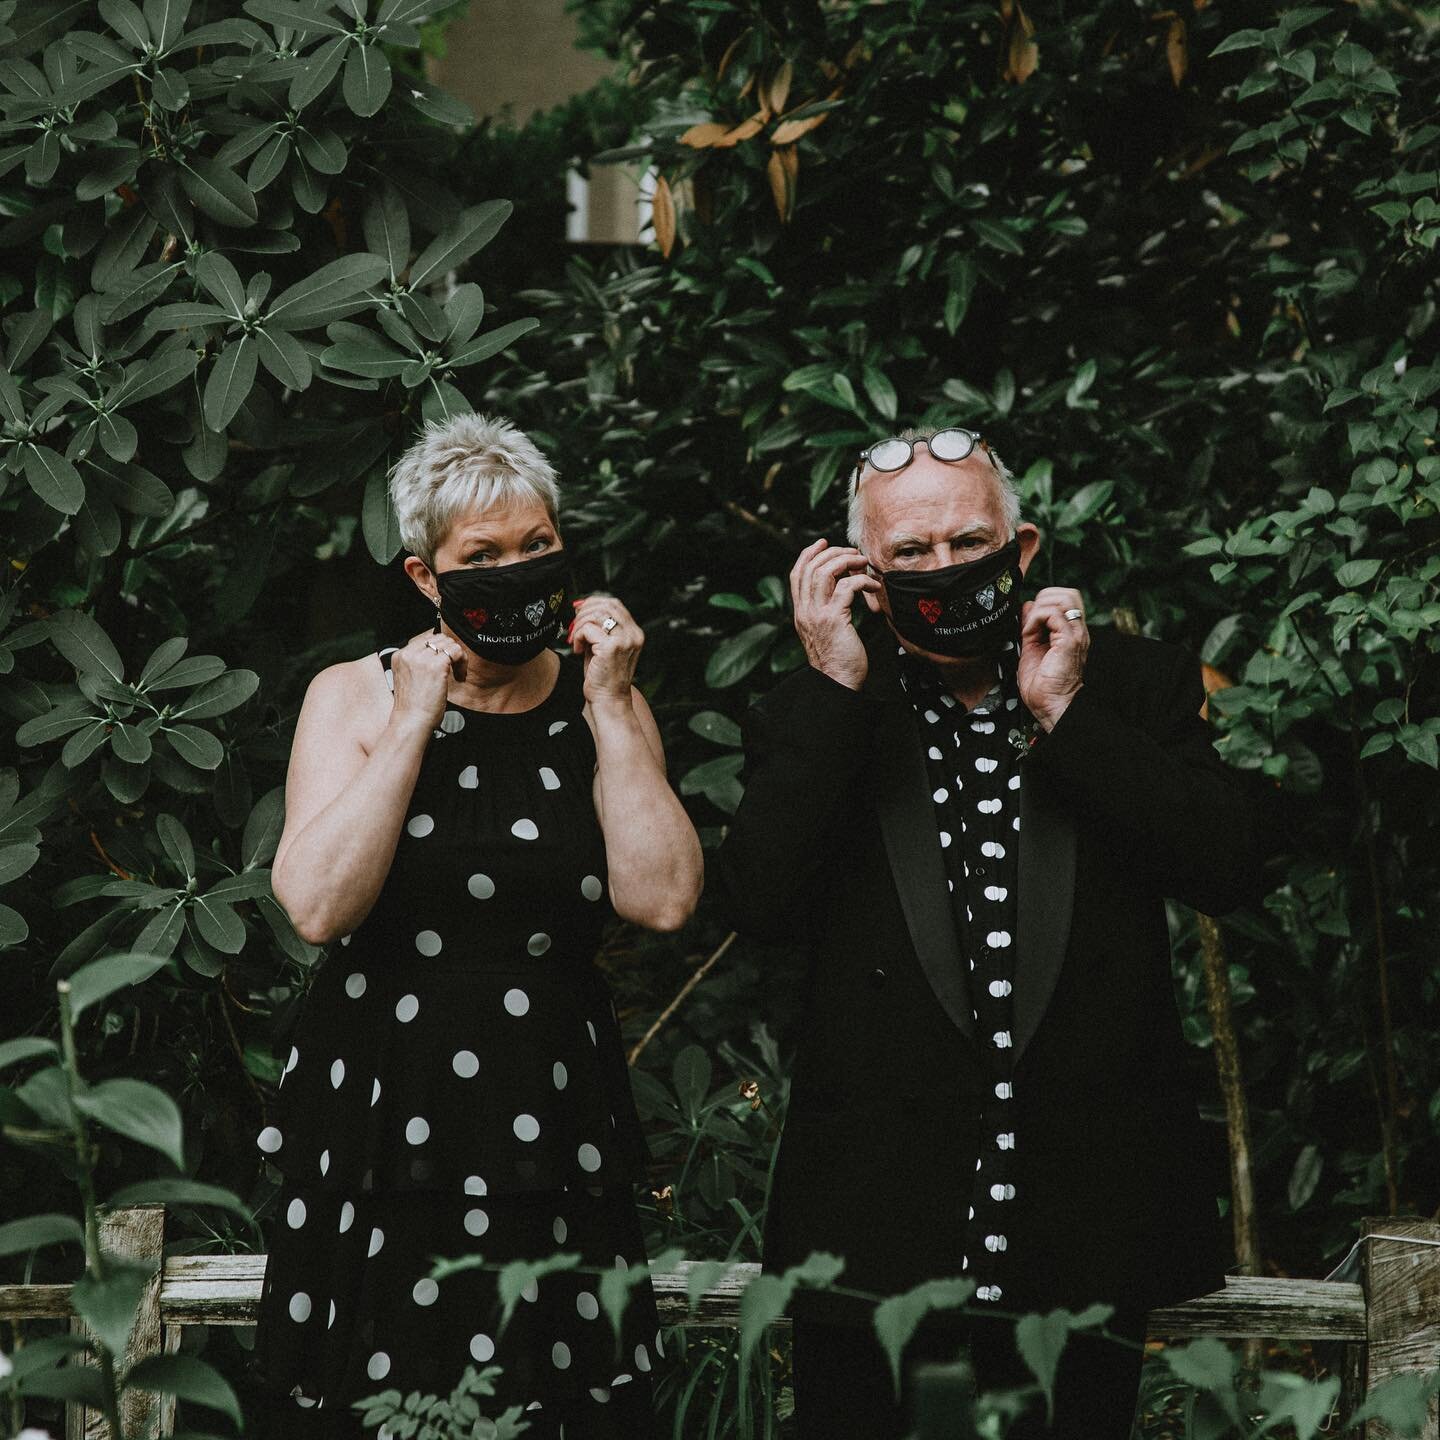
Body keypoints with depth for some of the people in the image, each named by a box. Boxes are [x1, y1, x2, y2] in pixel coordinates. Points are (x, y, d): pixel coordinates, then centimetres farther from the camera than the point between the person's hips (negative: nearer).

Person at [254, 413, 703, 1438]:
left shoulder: (604, 709, 7)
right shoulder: (355, 696, 2)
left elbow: (664, 898, -8)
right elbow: (318, 907, -12)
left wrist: (610, 711, -9)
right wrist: (413, 725, -13)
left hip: (551, 1137, 1)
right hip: (380, 1124, -1)